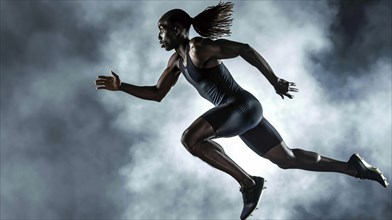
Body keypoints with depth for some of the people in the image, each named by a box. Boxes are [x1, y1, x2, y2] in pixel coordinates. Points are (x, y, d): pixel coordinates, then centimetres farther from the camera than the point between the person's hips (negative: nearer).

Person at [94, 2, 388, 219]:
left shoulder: (199, 47, -13)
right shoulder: (177, 60, 13)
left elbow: (245, 49, -17)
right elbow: (157, 94, 18)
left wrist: (275, 81, -13)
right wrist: (121, 86, 9)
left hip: (243, 105, -9)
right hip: (237, 111, 9)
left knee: (191, 138, -25)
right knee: (287, 159, 16)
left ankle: (248, 183, -19)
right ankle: (352, 167, 26)